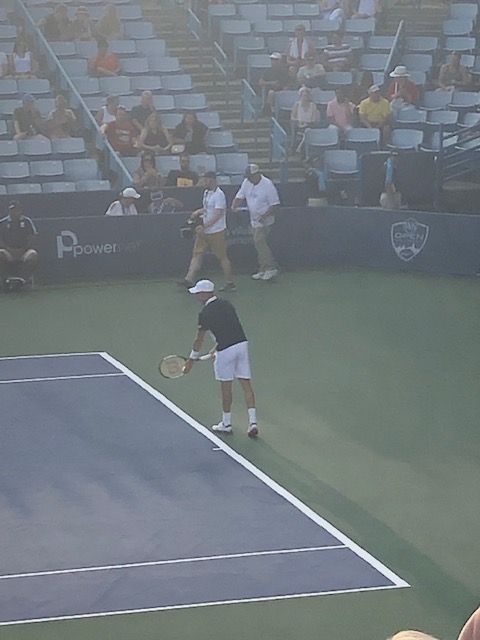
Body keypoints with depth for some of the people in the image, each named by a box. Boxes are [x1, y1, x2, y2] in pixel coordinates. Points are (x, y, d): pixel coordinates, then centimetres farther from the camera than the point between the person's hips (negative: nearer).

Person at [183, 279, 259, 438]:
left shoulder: (205, 313, -6)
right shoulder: (227, 304, 12)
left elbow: (199, 340, 0)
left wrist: (192, 360, 11)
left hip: (226, 350, -5)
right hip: (242, 343, 6)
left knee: (226, 388, 9)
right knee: (246, 384, 5)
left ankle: (226, 424, 20)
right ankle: (253, 422, -1)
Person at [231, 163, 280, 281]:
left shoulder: (267, 185, -18)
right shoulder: (247, 182, 3)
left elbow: (275, 204, -15)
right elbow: (239, 196, 9)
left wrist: (265, 215, -26)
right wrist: (234, 206, -12)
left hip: (265, 220, -8)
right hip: (254, 219, 8)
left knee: (259, 241, -18)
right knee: (258, 243, 9)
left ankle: (272, 268, -15)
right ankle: (263, 270, 17)